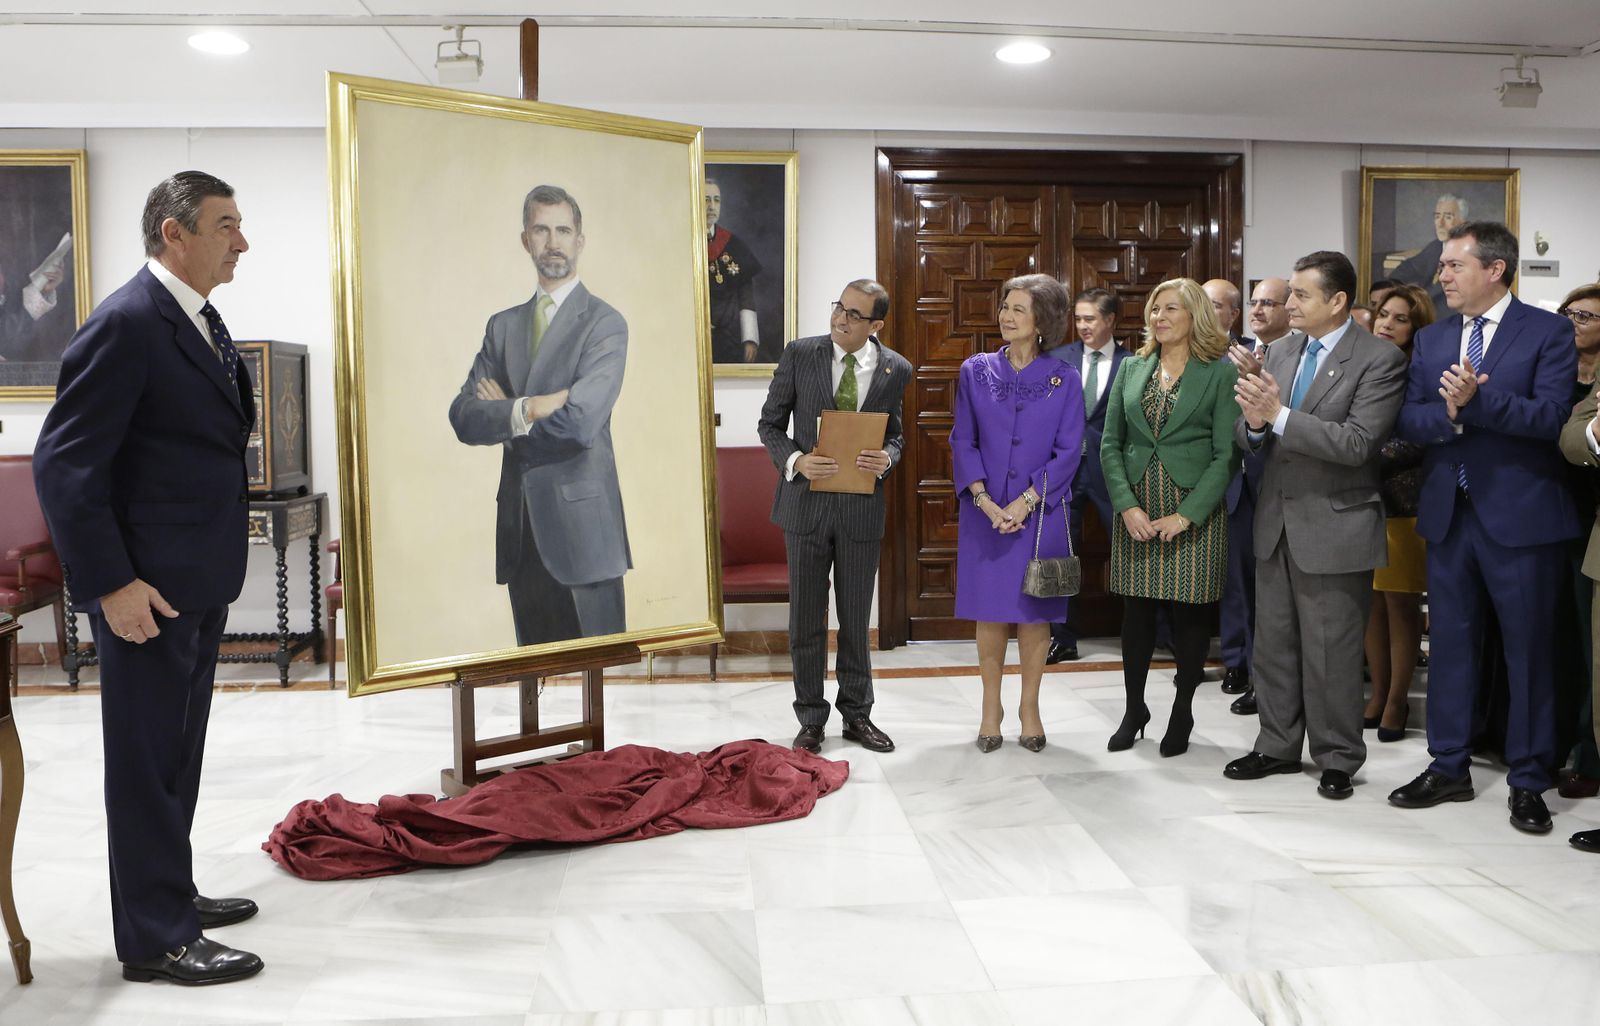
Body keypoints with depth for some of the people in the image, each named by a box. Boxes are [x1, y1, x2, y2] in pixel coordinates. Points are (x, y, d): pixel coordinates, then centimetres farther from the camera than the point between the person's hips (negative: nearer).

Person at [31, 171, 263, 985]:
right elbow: (63, 462, -19)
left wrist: (218, 562, 15)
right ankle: (155, 938, 14)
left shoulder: (199, 320, 11)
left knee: (178, 750, 19)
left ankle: (168, 893, 34)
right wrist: (110, 584, -21)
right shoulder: (127, 324, -17)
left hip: (200, 580, 9)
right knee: (148, 757, 2)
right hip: (148, 584, -9)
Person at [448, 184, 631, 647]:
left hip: (582, 525, -5)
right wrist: (527, 410, -15)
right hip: (518, 527, 5)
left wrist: (505, 411, -4)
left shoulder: (604, 323, -4)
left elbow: (581, 420, -18)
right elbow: (464, 417, 2)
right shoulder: (503, 325, 13)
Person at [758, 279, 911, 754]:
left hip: (861, 506, 1)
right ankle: (811, 720, 22)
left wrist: (887, 458, -14)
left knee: (856, 618, 13)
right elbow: (770, 424, 1)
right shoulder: (799, 354, -5)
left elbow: (894, 434, 10)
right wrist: (796, 460, -18)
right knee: (806, 620, 8)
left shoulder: (895, 369, -1)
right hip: (806, 501, -1)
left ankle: (857, 714, 29)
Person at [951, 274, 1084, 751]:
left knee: (1035, 611, 5)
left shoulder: (1064, 377, 0)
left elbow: (1068, 450, -4)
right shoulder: (976, 371, 3)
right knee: (990, 611, 5)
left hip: (1041, 512, -1)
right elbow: (962, 440, 1)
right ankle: (991, 707, 18)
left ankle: (1029, 707, 19)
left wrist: (1025, 503, -13)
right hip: (986, 513, 1)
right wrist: (985, 501, -11)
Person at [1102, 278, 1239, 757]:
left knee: (1191, 612, 4)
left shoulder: (1221, 372, -2)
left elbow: (1226, 454, -7)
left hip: (1195, 512, -3)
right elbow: (1110, 443, 6)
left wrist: (1187, 514, -14)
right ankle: (1134, 709, 22)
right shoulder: (1131, 368, 9)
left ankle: (1182, 713, 20)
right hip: (1135, 511, 3)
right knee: (1136, 611, 7)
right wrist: (1127, 505, -7)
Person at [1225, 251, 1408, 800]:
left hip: (1335, 528, -6)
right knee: (1273, 645, 15)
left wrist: (1279, 415, -27)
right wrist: (1254, 422, -17)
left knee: (1331, 653, 4)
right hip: (1277, 523, 6)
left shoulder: (1379, 360, -11)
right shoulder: (1281, 353, 8)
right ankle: (1278, 747, 30)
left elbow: (1358, 443, -22)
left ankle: (1337, 759, 21)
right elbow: (1250, 439, 6)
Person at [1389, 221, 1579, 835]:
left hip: (1521, 514, -4)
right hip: (1448, 514, 5)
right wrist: (1449, 413, -19)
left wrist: (1476, 399, -27)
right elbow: (1408, 421, 1)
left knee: (1528, 649, 4)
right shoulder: (1430, 341, 10)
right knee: (1450, 644, 12)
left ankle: (1528, 782, 17)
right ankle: (1448, 768, 24)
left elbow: (1550, 415, -16)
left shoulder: (1547, 333, -4)